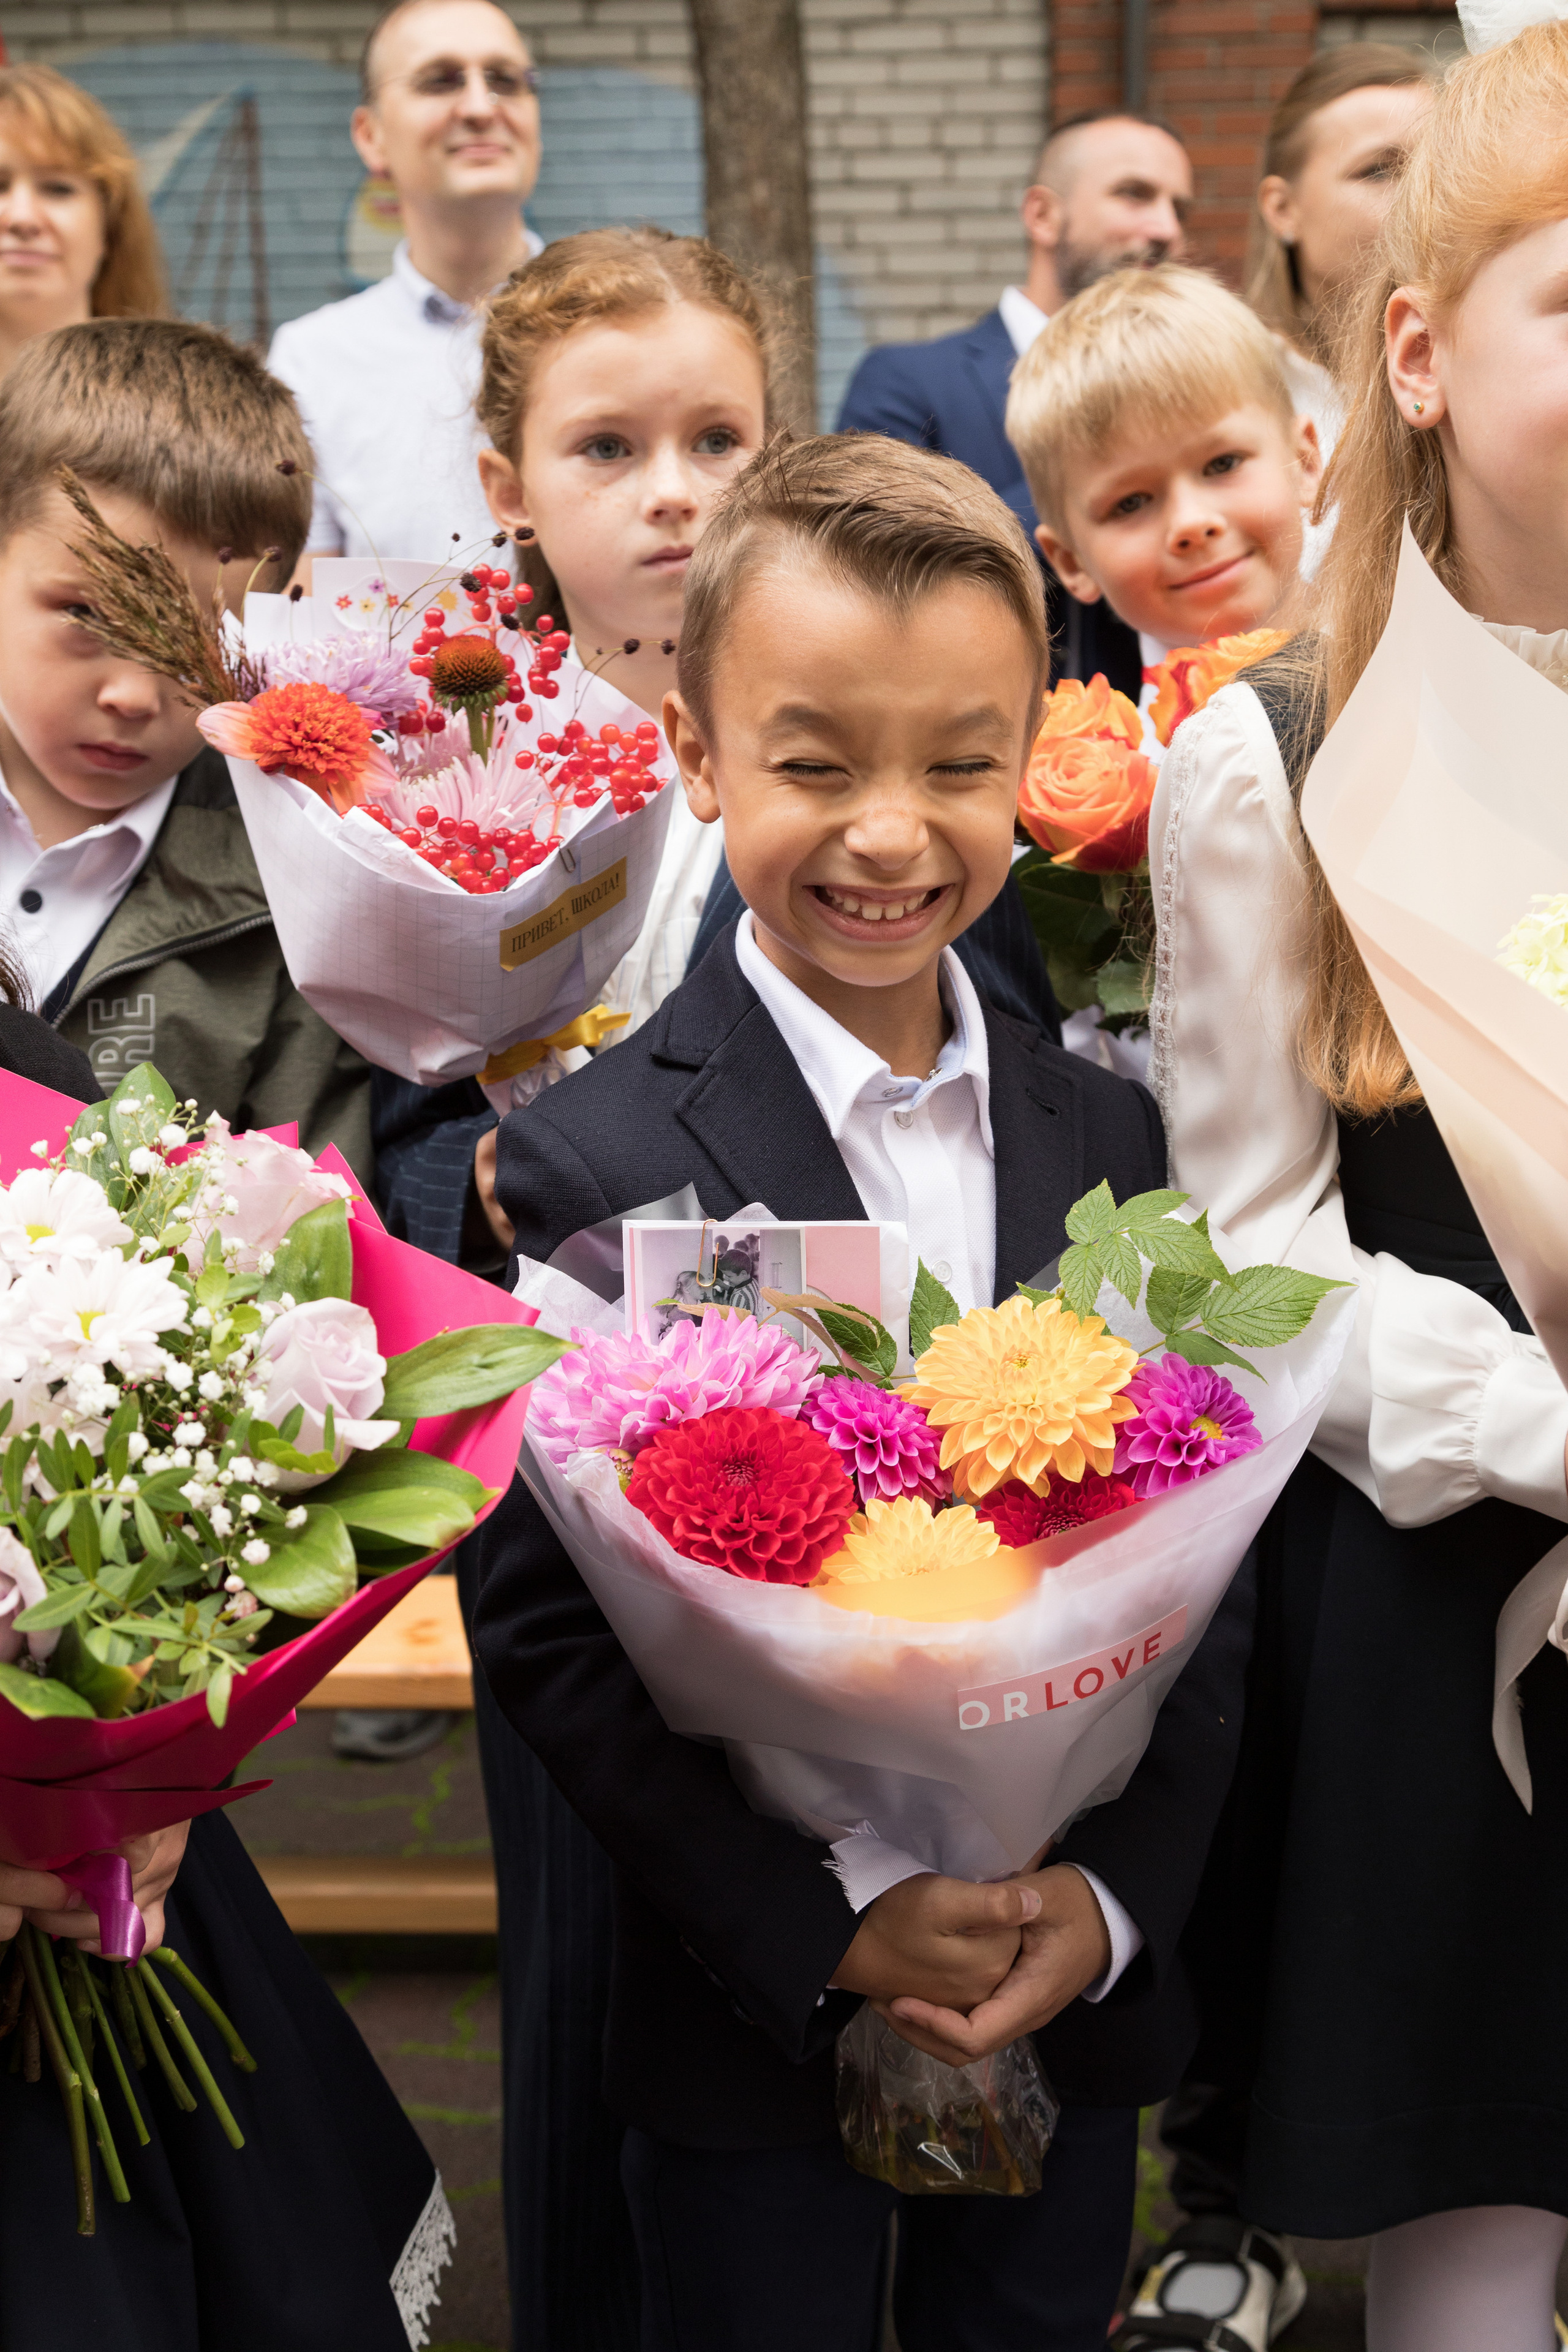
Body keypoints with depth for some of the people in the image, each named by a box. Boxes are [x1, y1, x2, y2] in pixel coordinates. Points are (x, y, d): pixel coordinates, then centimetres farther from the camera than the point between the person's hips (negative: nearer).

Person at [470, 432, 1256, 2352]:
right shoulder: (590, 1166, -15)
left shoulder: (1110, 1138, -1)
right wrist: (821, 1933, -16)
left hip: (1078, 2000, 4)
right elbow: (540, 1621, -14)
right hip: (749, 2032, -3)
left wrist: (1117, 1897, -8)